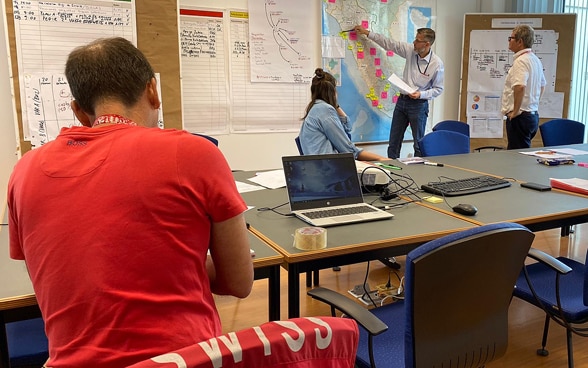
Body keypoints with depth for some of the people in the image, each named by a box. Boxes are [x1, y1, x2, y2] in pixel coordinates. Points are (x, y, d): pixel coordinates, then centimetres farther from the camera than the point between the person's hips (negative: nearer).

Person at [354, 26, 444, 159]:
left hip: (419, 105, -5)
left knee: (419, 144, 3)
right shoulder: (411, 50, -3)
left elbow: (438, 89, -6)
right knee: (393, 142, 10)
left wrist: (421, 94, -22)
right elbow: (388, 43, 4)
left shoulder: (437, 63, -14)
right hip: (402, 100, 5)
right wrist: (366, 33, 5)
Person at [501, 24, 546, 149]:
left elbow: (520, 87, -31)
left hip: (520, 117, -10)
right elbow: (542, 85, 27)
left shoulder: (521, 61, -16)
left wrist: (516, 111, -21)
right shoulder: (535, 59, 15)